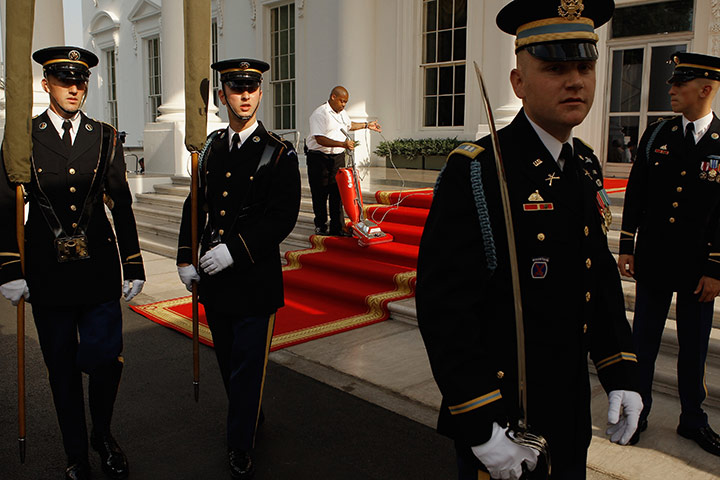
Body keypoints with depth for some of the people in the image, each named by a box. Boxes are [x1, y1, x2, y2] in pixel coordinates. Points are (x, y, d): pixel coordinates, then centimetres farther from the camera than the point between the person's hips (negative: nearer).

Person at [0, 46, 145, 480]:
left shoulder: (105, 138, 6)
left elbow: (123, 207, 6)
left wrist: (134, 267, 4)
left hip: (99, 269, 0)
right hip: (47, 272, 0)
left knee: (106, 360, -4)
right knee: (62, 368, 9)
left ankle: (103, 434, 26)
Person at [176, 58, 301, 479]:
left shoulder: (279, 153, -7)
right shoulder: (212, 148, 9)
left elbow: (283, 217, -14)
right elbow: (195, 205, 14)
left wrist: (234, 249, -21)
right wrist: (186, 257, 5)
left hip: (255, 280, -5)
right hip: (214, 279, 5)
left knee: (248, 365, 4)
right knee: (228, 361, 19)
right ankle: (251, 416, 43)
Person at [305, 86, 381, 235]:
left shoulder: (342, 113, 14)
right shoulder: (319, 114, -14)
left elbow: (349, 125, 36)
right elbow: (320, 139, -24)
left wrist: (367, 125, 37)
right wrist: (343, 144, -31)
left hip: (338, 157, 7)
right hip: (319, 157, -7)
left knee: (338, 192, 4)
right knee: (320, 194, 0)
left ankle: (337, 227, 9)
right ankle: (320, 226, 14)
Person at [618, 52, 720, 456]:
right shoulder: (656, 135, 2)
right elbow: (635, 195, 5)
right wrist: (626, 249, 3)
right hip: (653, 262, 2)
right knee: (644, 342, 11)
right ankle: (637, 413, 27)